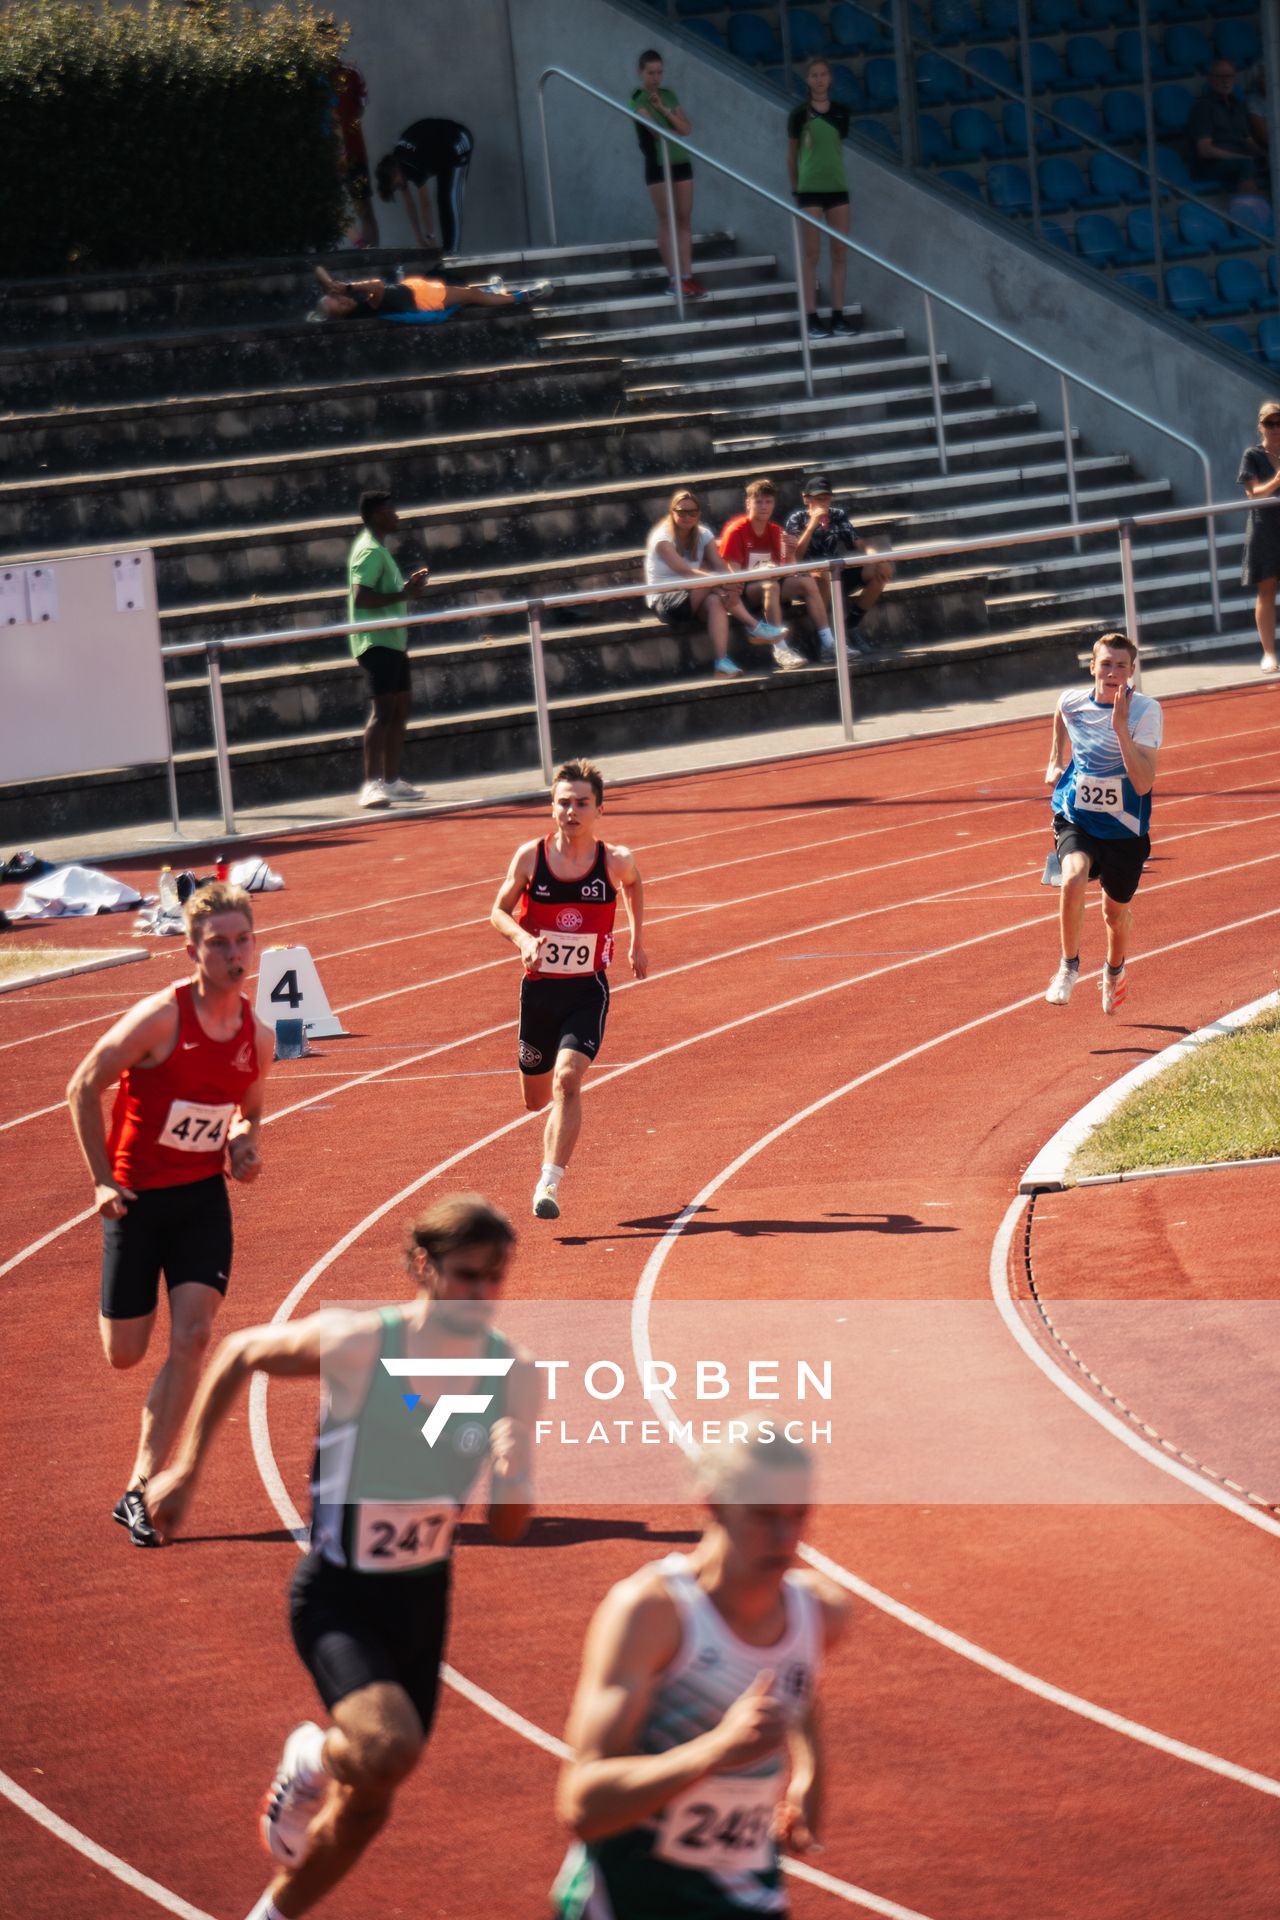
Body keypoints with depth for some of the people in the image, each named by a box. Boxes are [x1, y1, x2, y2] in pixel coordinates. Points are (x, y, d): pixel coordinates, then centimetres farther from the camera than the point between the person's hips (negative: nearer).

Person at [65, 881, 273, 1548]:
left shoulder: (257, 1036, -2)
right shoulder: (160, 1018, -19)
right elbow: (83, 1088, -10)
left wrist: (243, 1144, -4)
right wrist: (102, 1180, -11)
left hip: (204, 1198, 3)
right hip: (137, 1196, -3)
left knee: (192, 1338, -13)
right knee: (124, 1353, 4)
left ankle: (140, 1490, -8)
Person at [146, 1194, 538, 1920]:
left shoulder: (514, 1375, -11)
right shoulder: (356, 1344, -23)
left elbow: (509, 1528, -3)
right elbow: (238, 1355, -4)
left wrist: (516, 1475, -26)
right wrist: (186, 1473, -2)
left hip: (422, 1598, 5)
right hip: (338, 1595, -5)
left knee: (366, 1806, 15)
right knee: (390, 1749, -30)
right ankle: (313, 1758, 6)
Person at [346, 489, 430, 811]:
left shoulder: (378, 549, 19)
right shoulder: (369, 551, -14)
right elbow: (361, 598, -24)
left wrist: (410, 583, 16)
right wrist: (404, 594, -21)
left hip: (392, 641, 11)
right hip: (376, 642, -11)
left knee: (399, 711, 13)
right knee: (382, 711, -17)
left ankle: (391, 781, 19)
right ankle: (372, 785, -22)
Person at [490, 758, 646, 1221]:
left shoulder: (615, 861, -7)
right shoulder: (530, 857, -8)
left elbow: (633, 884, 17)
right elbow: (499, 911, 2)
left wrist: (637, 943, 21)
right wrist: (522, 939, -19)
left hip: (587, 991, -2)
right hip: (538, 988, 2)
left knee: (567, 1080, -23)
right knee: (536, 1098, 14)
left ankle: (550, 1183, -25)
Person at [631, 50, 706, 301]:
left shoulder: (668, 96, 11)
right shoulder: (638, 100, -6)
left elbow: (686, 128, 2)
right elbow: (655, 128, -16)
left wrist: (663, 109, -8)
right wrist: (674, 132, -1)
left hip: (681, 161, 5)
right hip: (658, 165, -5)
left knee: (684, 220, 3)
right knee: (667, 221, -4)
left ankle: (687, 276, 3)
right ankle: (674, 278, -3)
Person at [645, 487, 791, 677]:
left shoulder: (703, 535, 7)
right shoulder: (662, 537, -12)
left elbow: (720, 566, -9)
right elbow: (684, 570, -26)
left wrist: (728, 586, -32)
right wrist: (720, 583, -39)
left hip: (695, 599, 6)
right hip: (664, 601, -6)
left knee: (715, 601, -30)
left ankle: (723, 661, -40)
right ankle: (754, 627, -24)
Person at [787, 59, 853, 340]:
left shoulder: (841, 112, 5)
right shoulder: (800, 114, -4)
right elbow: (792, 155, 3)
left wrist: (836, 172, 11)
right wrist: (795, 189, 5)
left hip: (838, 187, 3)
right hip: (810, 189, -3)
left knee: (839, 253, 4)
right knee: (811, 254, -1)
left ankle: (838, 314, 10)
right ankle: (812, 317, 0)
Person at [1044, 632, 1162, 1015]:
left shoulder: (1146, 711, -19)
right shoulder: (1070, 703, -8)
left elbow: (1143, 783, -28)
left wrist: (1121, 728, -34)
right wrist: (1056, 763, 13)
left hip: (1124, 829, -1)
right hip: (1076, 821, 1)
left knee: (1116, 911, 14)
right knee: (1073, 877, -29)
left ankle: (1114, 972, 48)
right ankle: (1069, 966, -9)